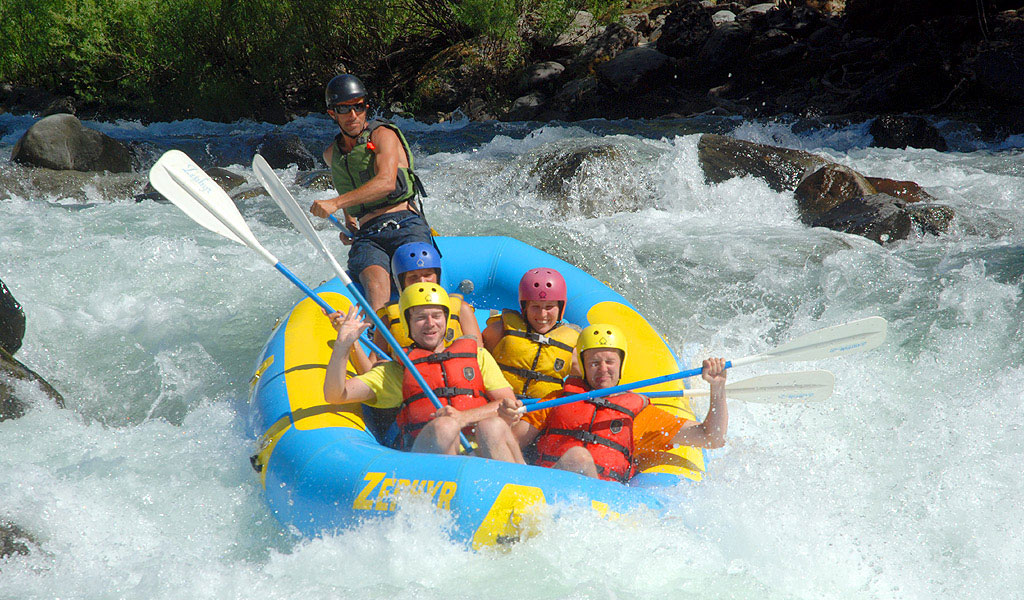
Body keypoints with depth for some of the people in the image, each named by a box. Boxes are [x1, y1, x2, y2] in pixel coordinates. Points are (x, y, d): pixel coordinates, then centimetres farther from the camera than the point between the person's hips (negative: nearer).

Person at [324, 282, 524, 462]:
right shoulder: (395, 371, 23)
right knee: (444, 425, -34)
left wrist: (464, 417, -8)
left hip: (480, 451, 1)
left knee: (492, 425, -33)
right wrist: (343, 345, 0)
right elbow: (335, 395, 13)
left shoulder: (477, 355, 26)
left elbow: (510, 405, 11)